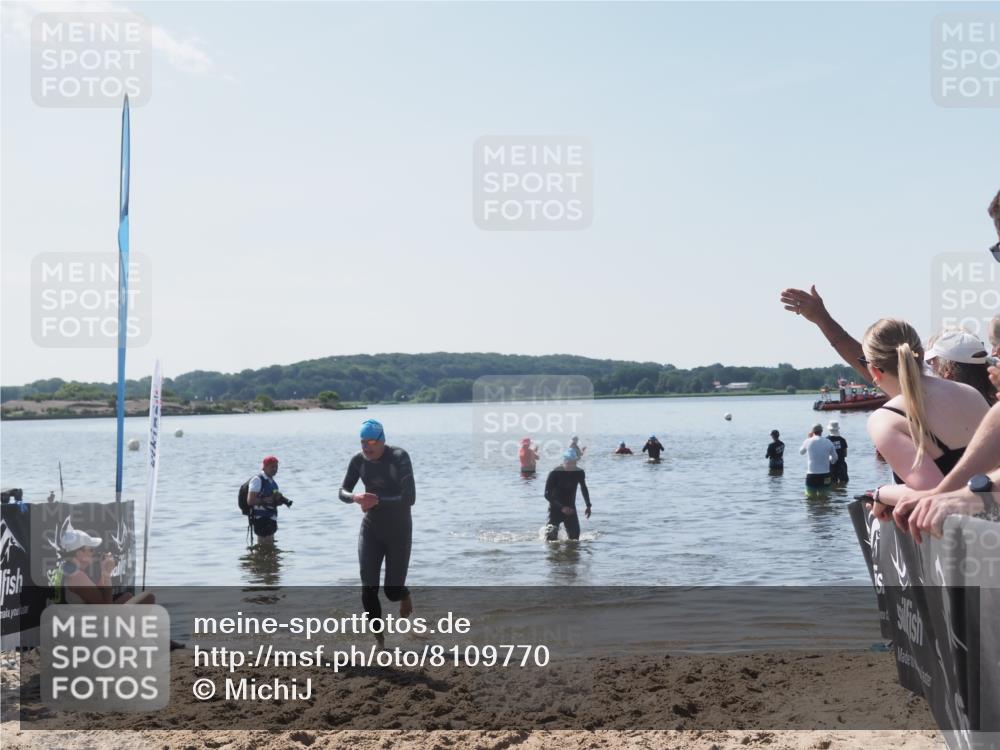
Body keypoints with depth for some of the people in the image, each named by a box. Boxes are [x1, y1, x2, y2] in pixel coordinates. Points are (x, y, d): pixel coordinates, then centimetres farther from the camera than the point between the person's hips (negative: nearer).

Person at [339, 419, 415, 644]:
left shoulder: (399, 458, -20)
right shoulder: (358, 460, -5)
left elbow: (409, 499, -26)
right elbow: (343, 492, 3)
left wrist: (377, 500, -25)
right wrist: (355, 497, -20)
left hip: (399, 531, -4)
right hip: (370, 530, 4)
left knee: (393, 591, 0)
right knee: (368, 591, -6)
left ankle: (405, 594, 39)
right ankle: (380, 642, 10)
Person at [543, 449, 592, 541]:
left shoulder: (579, 473, -3)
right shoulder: (555, 473, -17)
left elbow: (584, 489, 18)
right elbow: (547, 495, -17)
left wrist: (588, 506, 14)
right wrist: (561, 507, -26)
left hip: (570, 509, 4)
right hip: (556, 508, -4)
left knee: (575, 536, -4)